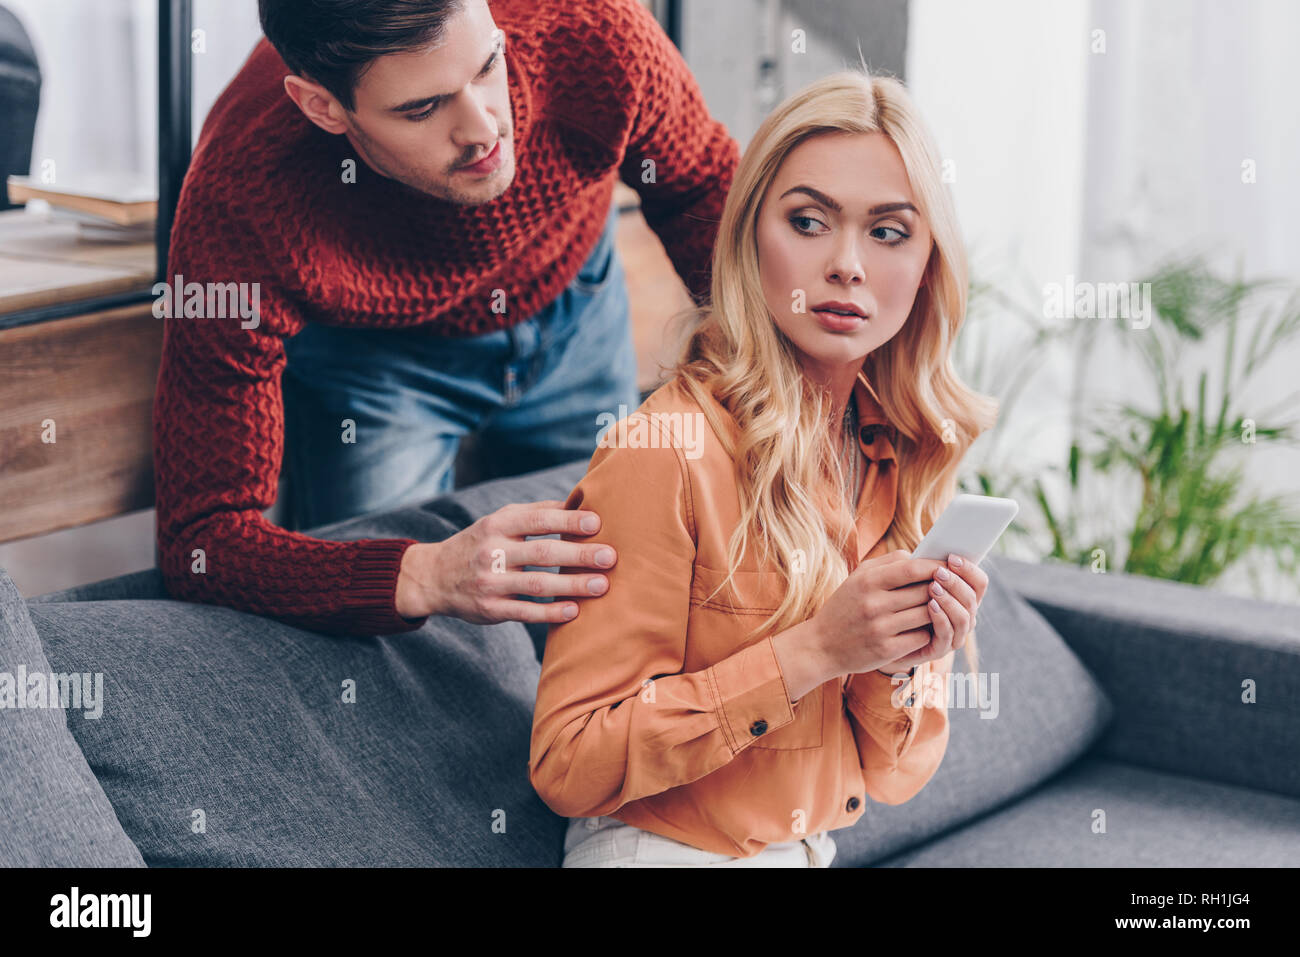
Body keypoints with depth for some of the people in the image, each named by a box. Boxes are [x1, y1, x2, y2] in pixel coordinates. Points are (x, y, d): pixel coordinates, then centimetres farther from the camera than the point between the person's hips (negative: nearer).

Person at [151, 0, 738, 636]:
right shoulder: (238, 208, -45)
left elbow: (701, 188, -13)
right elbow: (198, 541, -44)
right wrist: (424, 578, -60)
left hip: (570, 301, 3)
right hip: (361, 350, -3)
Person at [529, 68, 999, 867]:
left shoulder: (902, 462, 3)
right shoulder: (668, 451, -16)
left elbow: (889, 778, 8)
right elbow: (568, 765, -16)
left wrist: (904, 661, -12)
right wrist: (814, 650, -21)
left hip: (816, 854, 5)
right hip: (663, 853, -5)